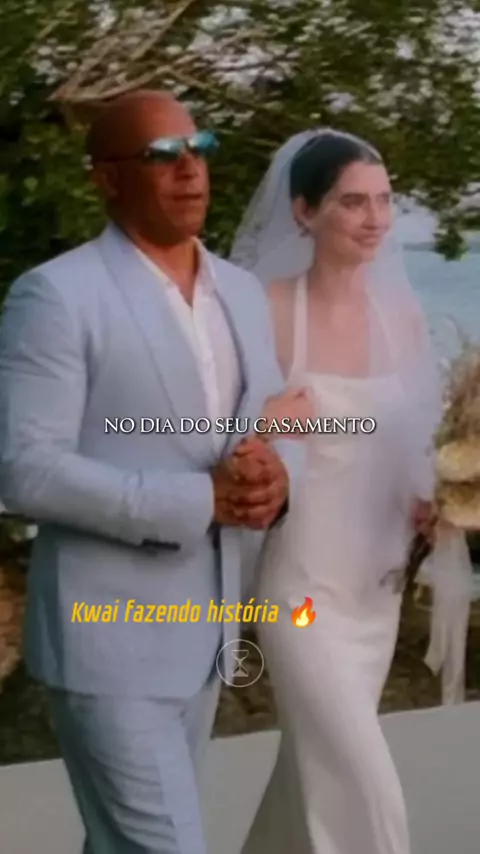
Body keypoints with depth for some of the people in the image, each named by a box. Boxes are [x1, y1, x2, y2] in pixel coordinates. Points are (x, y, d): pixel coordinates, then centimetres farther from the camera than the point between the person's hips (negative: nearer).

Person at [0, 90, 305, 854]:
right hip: (106, 637, -7)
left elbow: (278, 424, 15)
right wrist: (201, 499, -22)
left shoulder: (242, 292, 10)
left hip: (203, 629, 7)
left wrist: (276, 472, -10)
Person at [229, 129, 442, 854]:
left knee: (322, 765, 20)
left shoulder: (401, 313, 2)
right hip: (302, 582, -5)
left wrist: (435, 504, -6)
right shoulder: (269, 313, -13)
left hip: (379, 581, 5)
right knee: (365, 789, -6)